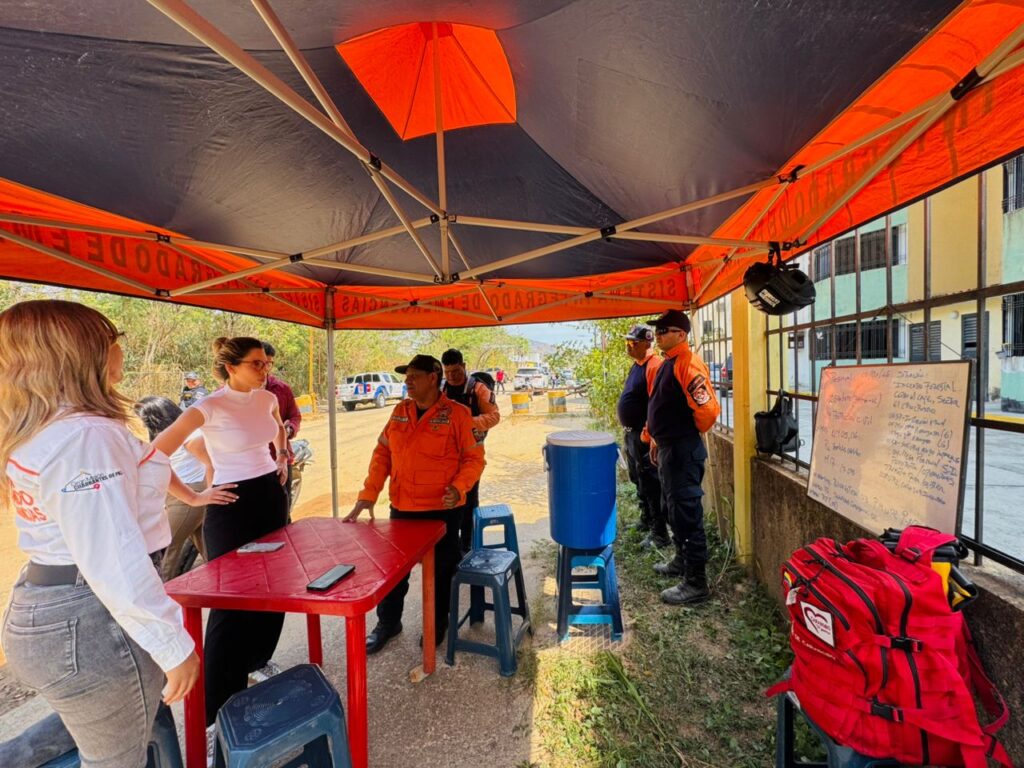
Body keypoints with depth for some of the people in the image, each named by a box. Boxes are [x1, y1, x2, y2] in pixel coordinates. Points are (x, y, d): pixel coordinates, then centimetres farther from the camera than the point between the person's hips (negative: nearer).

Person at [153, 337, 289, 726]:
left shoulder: (267, 399, 2)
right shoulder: (210, 407, -17)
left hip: (272, 496, 7)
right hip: (232, 504, -6)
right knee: (232, 600, 1)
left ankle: (254, 664, 40)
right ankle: (216, 704, 19)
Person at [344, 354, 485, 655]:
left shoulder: (457, 413, -11)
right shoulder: (400, 411, 4)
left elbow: (474, 458, -9)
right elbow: (382, 454, 7)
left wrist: (458, 487, -25)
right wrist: (368, 495, 1)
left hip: (442, 510, -4)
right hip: (401, 508, 4)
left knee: (440, 571, 13)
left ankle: (437, 625, 36)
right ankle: (388, 622, 40)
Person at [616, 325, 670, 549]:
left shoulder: (653, 366, -18)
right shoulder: (636, 365, 13)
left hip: (645, 436, -10)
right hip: (631, 434, 10)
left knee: (650, 483, -3)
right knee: (638, 480, 21)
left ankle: (660, 534, 8)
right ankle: (646, 520, 37)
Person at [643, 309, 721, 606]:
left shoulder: (688, 365, -19)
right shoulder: (667, 364, 13)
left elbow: (708, 408, -25)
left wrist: (690, 434, -8)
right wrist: (656, 438, 20)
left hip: (682, 450, -10)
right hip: (667, 448, 10)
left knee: (687, 514, -2)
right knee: (673, 509, 21)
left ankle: (696, 583, 11)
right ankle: (682, 560, 39)